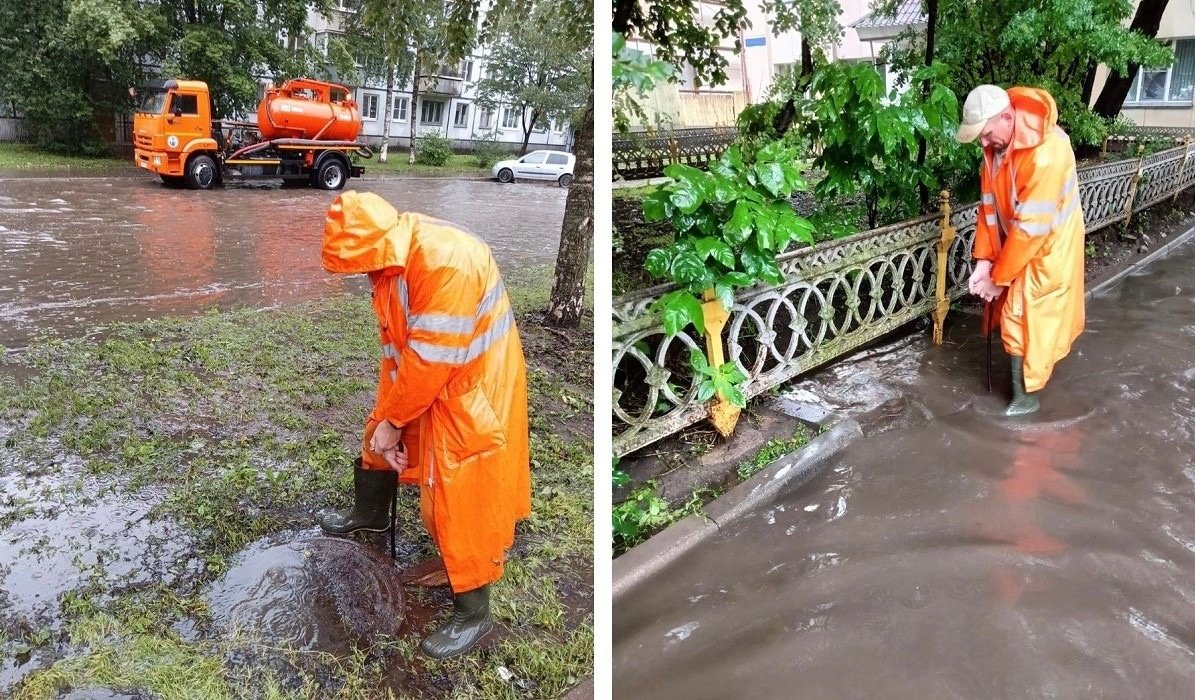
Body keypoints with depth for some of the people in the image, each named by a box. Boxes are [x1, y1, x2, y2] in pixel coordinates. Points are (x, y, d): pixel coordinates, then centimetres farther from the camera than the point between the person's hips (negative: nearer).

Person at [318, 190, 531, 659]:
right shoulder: (391, 256, -5)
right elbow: (394, 341, 1)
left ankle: (473, 614, 14)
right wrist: (386, 417, 0)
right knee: (377, 438, 27)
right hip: (417, 378, 9)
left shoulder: (447, 263, -34)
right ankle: (369, 514, 57)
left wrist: (394, 420, -15)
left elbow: (430, 359, -29)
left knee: (460, 500, -3)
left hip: (469, 388, -9)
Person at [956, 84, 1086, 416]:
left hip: (1047, 246, -7)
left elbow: (1031, 226, -30)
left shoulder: (1045, 152, -33)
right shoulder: (997, 142, -8)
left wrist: (999, 277, -22)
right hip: (1015, 242, 7)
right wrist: (984, 259, -9)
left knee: (1022, 319, -3)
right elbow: (989, 202, -4)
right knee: (1013, 311, 17)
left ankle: (1026, 397, 13)